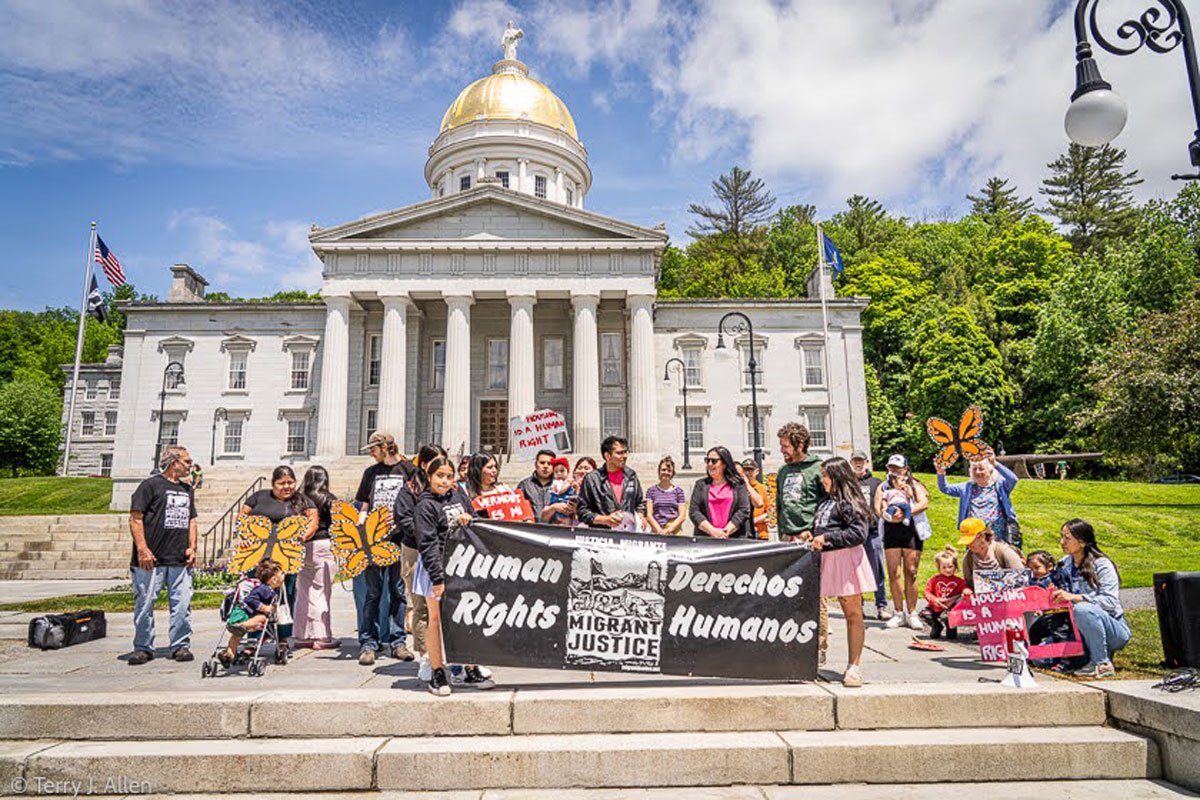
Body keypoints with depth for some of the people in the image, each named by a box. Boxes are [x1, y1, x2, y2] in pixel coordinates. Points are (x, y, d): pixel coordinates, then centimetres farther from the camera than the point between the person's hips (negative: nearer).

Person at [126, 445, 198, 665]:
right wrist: (142, 549, -14)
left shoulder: (187, 490, 19)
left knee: (182, 605, 2)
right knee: (145, 604, 2)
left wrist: (192, 547, 11)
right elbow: (135, 518, -7)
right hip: (151, 560, -5)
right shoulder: (151, 485, -2)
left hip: (180, 561, 5)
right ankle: (143, 648, 15)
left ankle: (181, 646, 11)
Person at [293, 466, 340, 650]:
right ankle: (322, 637, 5)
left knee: (303, 592, 12)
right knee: (321, 592, 2)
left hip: (302, 548, 4)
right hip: (323, 546, -4)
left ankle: (303, 636, 19)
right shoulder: (329, 500, -5)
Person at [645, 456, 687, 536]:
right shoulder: (651, 490, 11)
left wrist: (669, 530, -7)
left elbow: (682, 515, 6)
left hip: (674, 531, 0)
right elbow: (649, 514, 5)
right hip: (656, 530, 0)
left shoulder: (678, 491, 11)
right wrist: (659, 530, -8)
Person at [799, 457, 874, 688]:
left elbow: (858, 534, -16)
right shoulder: (826, 502, 18)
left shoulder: (850, 502, -8)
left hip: (846, 559, -8)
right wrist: (811, 534, 10)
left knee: (853, 613, 1)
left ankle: (854, 667, 9)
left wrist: (827, 538, -19)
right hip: (826, 560, 8)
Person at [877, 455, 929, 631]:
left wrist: (906, 512, -18)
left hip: (911, 531, -2)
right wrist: (889, 516, -16)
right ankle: (899, 613, 5)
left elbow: (924, 503, -6)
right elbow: (877, 507, 4)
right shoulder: (883, 487, 17)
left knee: (911, 573, -1)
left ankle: (911, 614, 6)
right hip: (891, 532, 2)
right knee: (894, 573, -2)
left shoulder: (914, 485, 11)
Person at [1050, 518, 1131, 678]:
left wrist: (1075, 597, -31)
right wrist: (1055, 598, -8)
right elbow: (1065, 600, 13)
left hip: (1115, 630, -5)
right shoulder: (1065, 564, 6)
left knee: (1082, 609, -37)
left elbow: (1111, 602, -23)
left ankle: (1102, 664, -20)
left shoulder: (1102, 565, -12)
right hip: (1082, 629, 6)